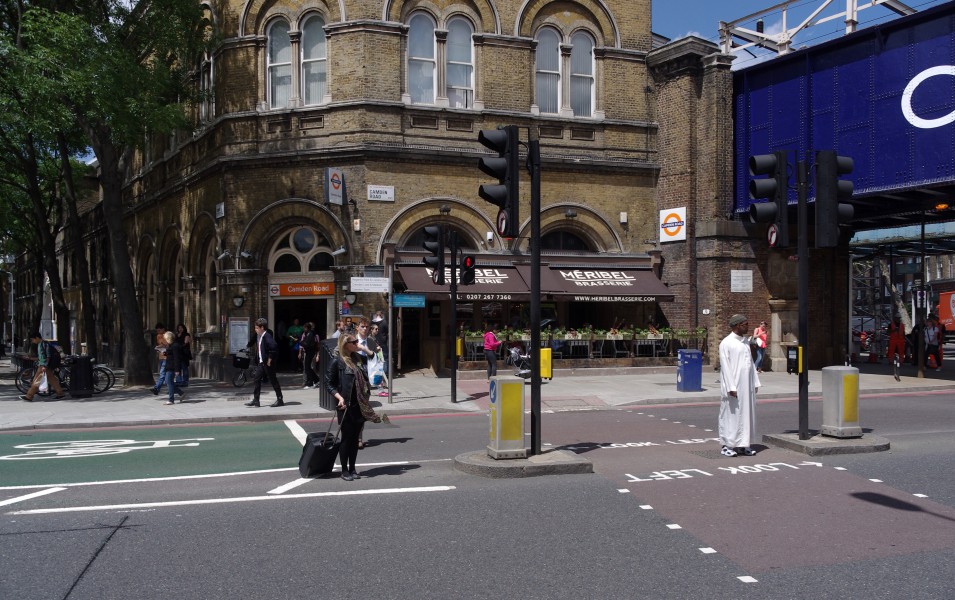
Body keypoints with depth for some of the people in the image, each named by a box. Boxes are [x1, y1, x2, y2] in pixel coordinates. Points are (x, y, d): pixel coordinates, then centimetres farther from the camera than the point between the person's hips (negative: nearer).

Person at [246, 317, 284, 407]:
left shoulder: (267, 336, -18)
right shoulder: (259, 336, 11)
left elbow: (274, 347, -28)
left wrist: (270, 360, -23)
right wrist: (256, 359, 14)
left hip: (267, 363, -9)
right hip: (261, 362, 9)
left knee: (273, 380, -2)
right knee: (257, 379, 7)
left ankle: (280, 400, 6)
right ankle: (255, 400, 11)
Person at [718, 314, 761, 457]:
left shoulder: (745, 341, 12)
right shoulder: (726, 343, -10)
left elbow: (751, 362, 16)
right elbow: (725, 367, -14)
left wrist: (755, 382, 11)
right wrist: (731, 387, -18)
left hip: (747, 386, 7)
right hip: (734, 387, -7)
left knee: (746, 415, 9)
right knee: (731, 415, -1)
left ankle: (743, 444, 16)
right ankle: (727, 445, 8)